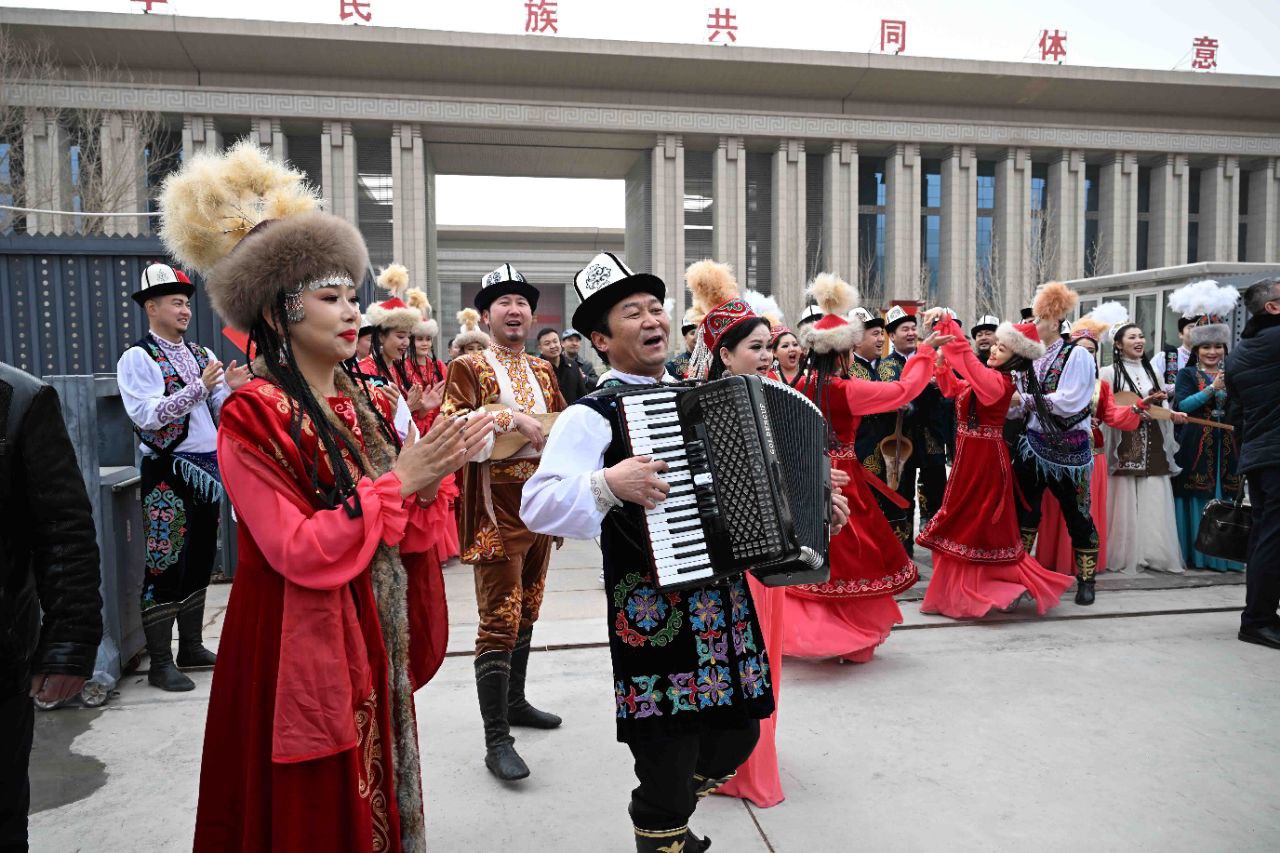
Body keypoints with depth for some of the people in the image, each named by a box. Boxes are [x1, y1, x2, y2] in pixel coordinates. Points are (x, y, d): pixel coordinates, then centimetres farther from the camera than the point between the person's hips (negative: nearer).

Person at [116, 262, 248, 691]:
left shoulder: (202, 354, 13)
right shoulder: (138, 358, -5)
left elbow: (222, 414, 12)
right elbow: (148, 416, -18)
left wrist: (232, 388, -8)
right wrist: (199, 387, -20)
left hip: (209, 466, 7)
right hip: (169, 472, -6)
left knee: (200, 561, 13)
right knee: (166, 564, -3)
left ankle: (191, 647, 26)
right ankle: (159, 663, 7)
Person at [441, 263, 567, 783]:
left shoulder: (543, 371, 15)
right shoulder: (468, 367, -4)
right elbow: (450, 426, -17)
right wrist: (509, 417, -25)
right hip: (497, 509, -7)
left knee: (526, 612, 18)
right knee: (500, 622, -7)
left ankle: (515, 702, 34)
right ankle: (496, 740, -1)